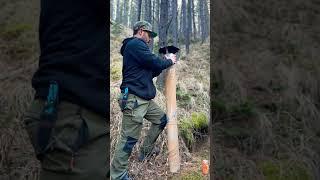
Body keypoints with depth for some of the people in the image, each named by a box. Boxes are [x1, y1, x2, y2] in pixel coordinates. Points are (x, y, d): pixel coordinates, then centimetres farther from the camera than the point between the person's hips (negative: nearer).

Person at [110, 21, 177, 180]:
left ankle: (146, 151, 31)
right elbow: (155, 62, -15)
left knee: (162, 119, 19)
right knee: (129, 138, -6)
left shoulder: (136, 46, 23)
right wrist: (169, 61, 4)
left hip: (144, 99, 11)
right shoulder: (136, 44, -9)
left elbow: (150, 72, 23)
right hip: (133, 99, -11)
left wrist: (164, 62, 12)